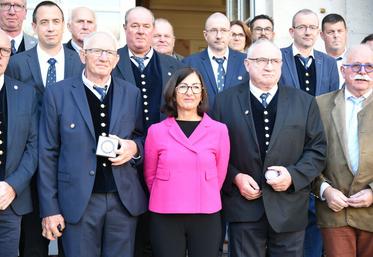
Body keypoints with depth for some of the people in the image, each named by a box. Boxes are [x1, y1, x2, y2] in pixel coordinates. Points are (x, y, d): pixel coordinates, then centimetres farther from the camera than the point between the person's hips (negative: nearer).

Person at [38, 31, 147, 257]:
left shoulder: (132, 94, 6)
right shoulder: (58, 93, 0)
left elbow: (142, 138, 17)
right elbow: (48, 154, -1)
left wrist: (134, 147, -8)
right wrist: (50, 209, -4)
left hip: (124, 200, 2)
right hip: (78, 201, -2)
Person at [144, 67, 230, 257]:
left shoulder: (219, 130, 0)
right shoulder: (156, 131, 1)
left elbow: (220, 175, 8)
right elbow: (150, 175, 10)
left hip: (206, 217, 0)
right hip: (164, 217, 0)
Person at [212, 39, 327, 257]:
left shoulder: (305, 102, 6)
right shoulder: (226, 101, 4)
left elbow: (318, 149, 4)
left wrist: (294, 175, -11)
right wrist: (235, 177, -10)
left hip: (289, 209, 1)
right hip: (244, 207, -1)